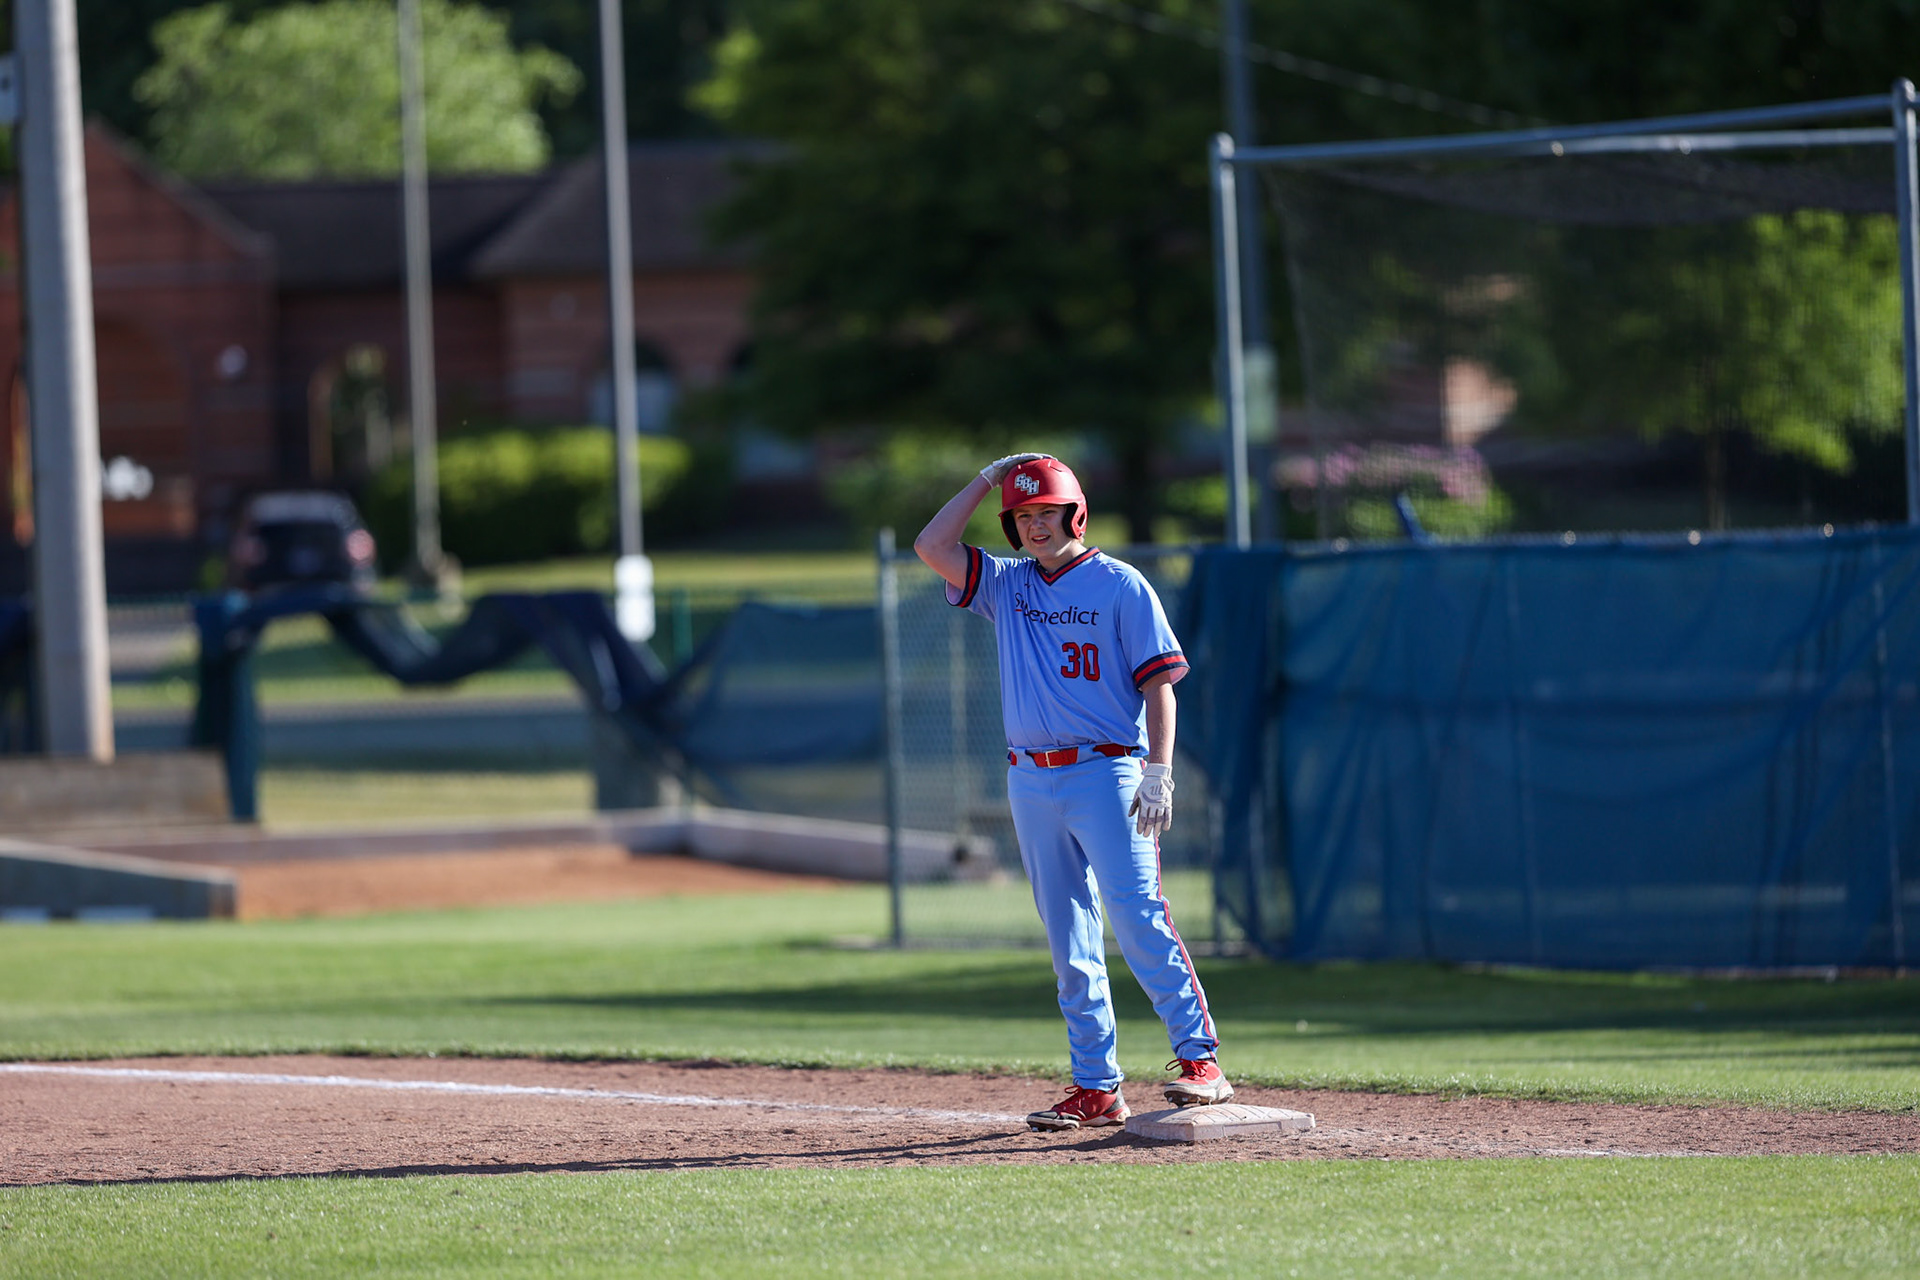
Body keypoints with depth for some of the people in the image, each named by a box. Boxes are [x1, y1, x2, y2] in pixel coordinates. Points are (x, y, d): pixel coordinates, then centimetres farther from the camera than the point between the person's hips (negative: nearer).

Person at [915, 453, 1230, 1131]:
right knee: (1069, 942, 5)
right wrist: (986, 481, 7)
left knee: (1139, 920, -15)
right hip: (1031, 782, 5)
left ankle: (1200, 1058, -15)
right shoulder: (1007, 585, 14)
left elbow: (1159, 683, -4)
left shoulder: (1119, 586, 0)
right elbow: (931, 546, 6)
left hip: (1106, 774, -5)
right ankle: (1096, 1089, 6)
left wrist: (1158, 775, -14)